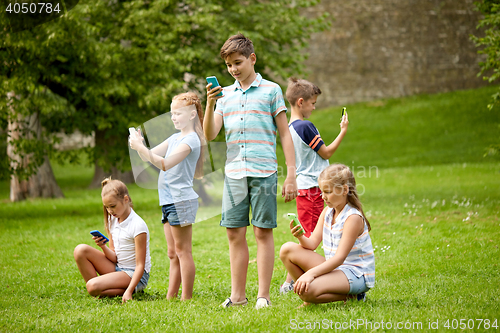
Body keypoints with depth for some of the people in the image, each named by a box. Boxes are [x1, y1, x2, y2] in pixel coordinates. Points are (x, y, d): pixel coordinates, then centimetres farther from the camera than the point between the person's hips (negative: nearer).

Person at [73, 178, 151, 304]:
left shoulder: (138, 225, -18)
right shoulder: (113, 220, 4)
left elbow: (140, 265, -19)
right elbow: (114, 258, 5)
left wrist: (129, 291, -29)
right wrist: (103, 247, -17)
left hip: (134, 275, -8)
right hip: (117, 268, 8)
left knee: (93, 286, -29)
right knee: (80, 250, -9)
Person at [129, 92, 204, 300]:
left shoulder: (191, 140, -12)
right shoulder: (175, 138, 16)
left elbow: (165, 164, -23)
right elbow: (150, 157, 16)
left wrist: (140, 147, -23)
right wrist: (139, 144, -4)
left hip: (181, 201, -9)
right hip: (169, 201, 9)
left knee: (183, 251, -6)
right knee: (173, 254, 10)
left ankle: (186, 299, -4)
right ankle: (171, 297, 14)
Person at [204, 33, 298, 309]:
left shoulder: (271, 90, 4)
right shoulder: (225, 95, 14)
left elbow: (284, 134, 4)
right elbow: (210, 135, 7)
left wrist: (291, 174, -2)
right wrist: (210, 105, -8)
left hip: (263, 172, -4)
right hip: (233, 172, 4)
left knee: (263, 232, -2)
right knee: (234, 233, 4)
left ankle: (263, 295, 2)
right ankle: (237, 295, 11)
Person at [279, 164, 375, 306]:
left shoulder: (353, 218, -19)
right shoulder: (327, 212, 6)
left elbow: (339, 258, -23)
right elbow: (312, 243, 4)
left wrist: (311, 273, -32)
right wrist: (300, 237, -19)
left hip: (356, 275, -8)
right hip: (332, 267, 8)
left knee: (307, 292, -32)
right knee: (287, 249, -2)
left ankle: (348, 295, -9)